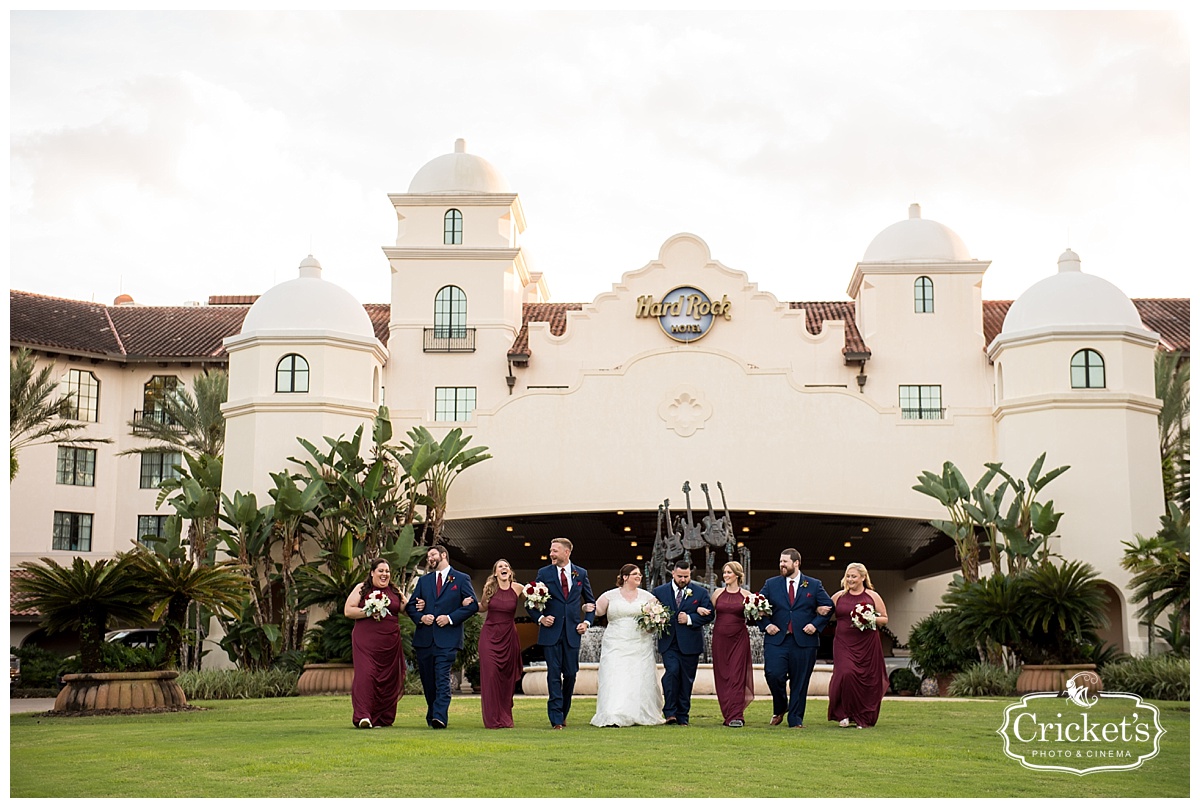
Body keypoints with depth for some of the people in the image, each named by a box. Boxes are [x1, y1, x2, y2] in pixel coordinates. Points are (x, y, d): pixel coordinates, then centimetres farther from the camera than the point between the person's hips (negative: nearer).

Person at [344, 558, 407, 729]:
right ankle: (363, 716, -17)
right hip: (366, 640, -4)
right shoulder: (361, 589, 4)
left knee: (388, 678, 3)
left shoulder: (394, 591, 14)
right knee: (366, 674, -15)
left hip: (390, 642, 4)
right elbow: (348, 611, -2)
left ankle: (383, 718, 12)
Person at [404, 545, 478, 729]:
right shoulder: (423, 580, 18)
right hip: (424, 637, 5)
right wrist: (421, 617, -4)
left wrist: (450, 618, -11)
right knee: (427, 679, 8)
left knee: (442, 677, -15)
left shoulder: (462, 579, 5)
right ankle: (433, 712, 23)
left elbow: (472, 605, -1)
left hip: (447, 637, -5)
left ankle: (439, 716, -21)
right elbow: (410, 605, 16)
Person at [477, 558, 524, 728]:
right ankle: (494, 719, 1)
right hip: (489, 636, 0)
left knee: (507, 676, 5)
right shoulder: (489, 588, 1)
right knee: (490, 674, -8)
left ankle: (506, 718, 19)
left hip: (509, 637, 0)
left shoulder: (517, 589, -1)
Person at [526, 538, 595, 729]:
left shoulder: (581, 573, 7)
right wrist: (540, 618, -8)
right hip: (551, 631, -1)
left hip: (572, 633, 2)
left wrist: (587, 622, 3)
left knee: (570, 674, 4)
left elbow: (591, 602, 16)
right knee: (554, 674, -5)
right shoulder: (544, 573, 3)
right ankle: (556, 719, -3)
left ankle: (563, 714, 21)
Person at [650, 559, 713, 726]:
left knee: (686, 680, 5)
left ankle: (682, 717, 14)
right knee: (672, 671, -20)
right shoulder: (659, 592, 8)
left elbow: (709, 615, 0)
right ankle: (670, 712, -12)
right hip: (669, 643, -1)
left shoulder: (701, 592, 6)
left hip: (690, 644, 1)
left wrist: (690, 619, -12)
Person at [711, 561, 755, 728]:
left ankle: (736, 716, -9)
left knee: (736, 675, -8)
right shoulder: (718, 593, 8)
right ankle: (727, 714, 12)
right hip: (720, 637, 3)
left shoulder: (746, 595, 2)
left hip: (739, 638, -3)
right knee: (722, 676, 3)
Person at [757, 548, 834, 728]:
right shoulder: (771, 584, 9)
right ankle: (780, 708, 12)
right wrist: (766, 624, -2)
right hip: (777, 640, 0)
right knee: (773, 674, -15)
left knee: (800, 682, 2)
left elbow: (828, 606, 8)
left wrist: (815, 624, -4)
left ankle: (795, 720, 12)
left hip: (804, 641, 0)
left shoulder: (814, 585, 7)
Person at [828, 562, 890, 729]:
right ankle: (845, 714, -1)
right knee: (846, 674, -18)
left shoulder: (873, 596, 4)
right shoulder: (838, 596, 9)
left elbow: (884, 619, 7)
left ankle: (863, 718, 18)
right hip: (844, 644, 0)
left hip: (867, 645, 0)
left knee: (867, 680, 1)